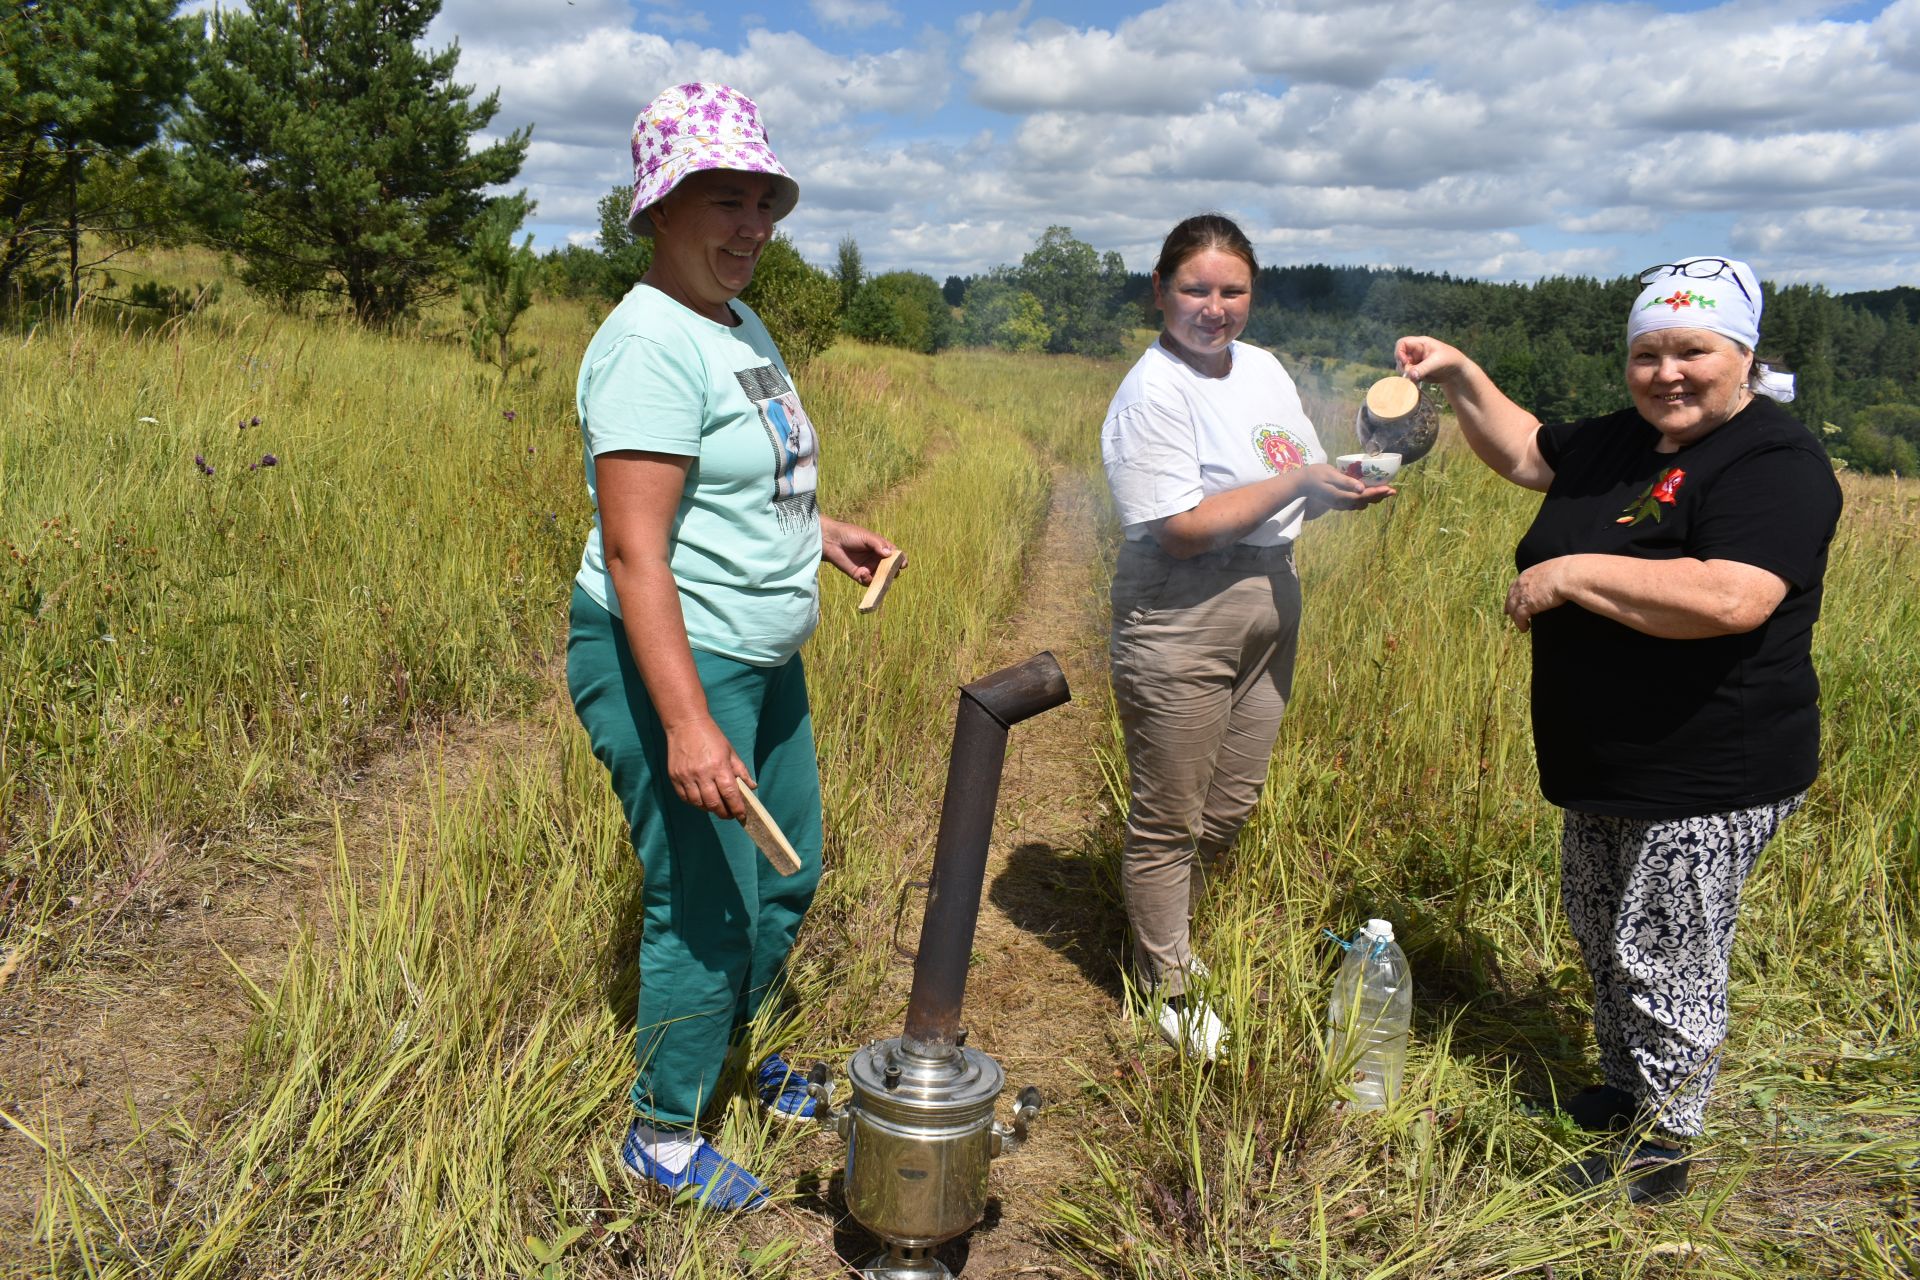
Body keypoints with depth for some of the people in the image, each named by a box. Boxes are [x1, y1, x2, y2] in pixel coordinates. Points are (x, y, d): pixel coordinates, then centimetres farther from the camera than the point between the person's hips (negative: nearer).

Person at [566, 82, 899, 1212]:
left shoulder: (743, 326, 11)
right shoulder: (652, 344, -19)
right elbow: (634, 550, -26)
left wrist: (821, 532, 12)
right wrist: (687, 724, -30)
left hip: (766, 661, 10)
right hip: (672, 663, -10)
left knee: (790, 875, 21)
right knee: (706, 906, 2)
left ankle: (739, 1052, 45)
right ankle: (664, 1136, 25)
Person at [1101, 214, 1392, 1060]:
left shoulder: (1263, 369, 10)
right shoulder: (1152, 393, -15)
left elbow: (1304, 488, 15)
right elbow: (1182, 528, -21)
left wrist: (1347, 487, -8)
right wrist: (1295, 481, -18)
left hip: (1269, 606, 8)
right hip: (1180, 619, -8)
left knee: (1232, 803, 18)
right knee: (1167, 817, 4)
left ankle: (1166, 932, 40)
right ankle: (1169, 986, 23)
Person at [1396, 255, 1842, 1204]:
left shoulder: (1775, 463, -19)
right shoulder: (1621, 443, 7)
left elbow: (1730, 599, -34)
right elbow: (1524, 452, 24)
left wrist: (1571, 573, -28)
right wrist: (1461, 379, 11)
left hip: (1707, 781, -9)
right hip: (1607, 767, 9)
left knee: (1664, 960, 2)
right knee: (1601, 937, 22)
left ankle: (1660, 1151, 20)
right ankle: (1627, 1090, 42)